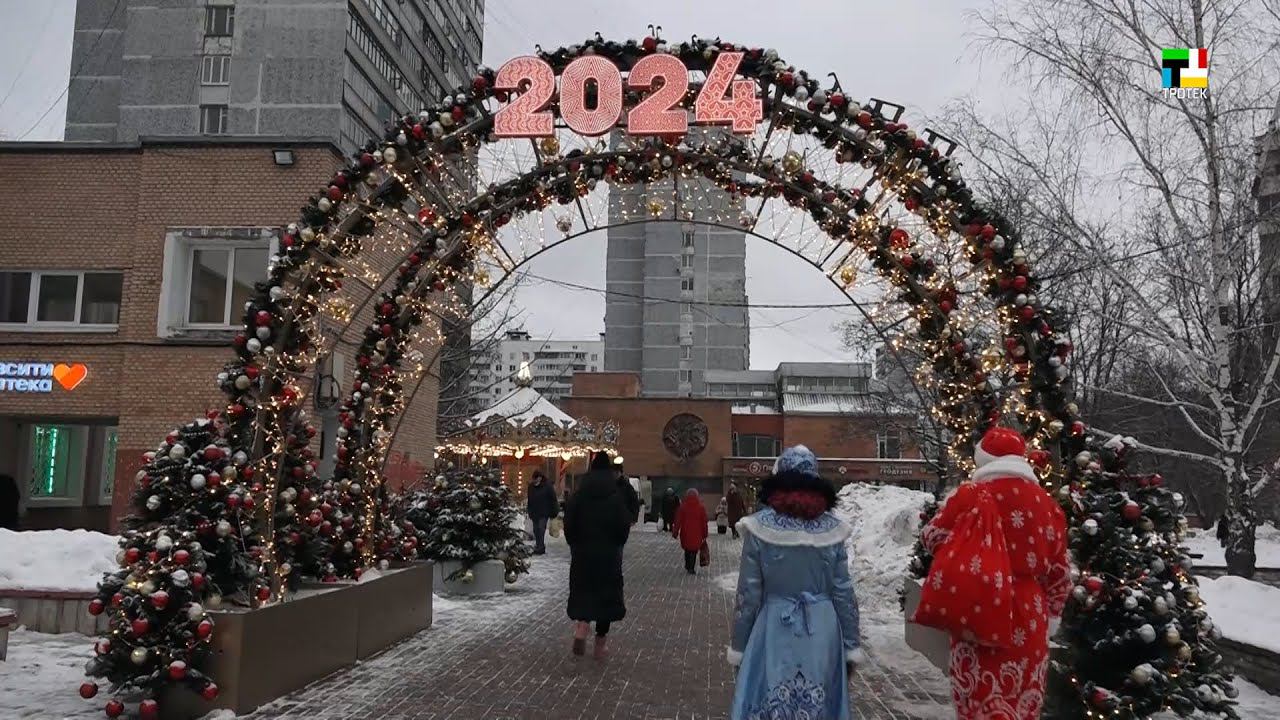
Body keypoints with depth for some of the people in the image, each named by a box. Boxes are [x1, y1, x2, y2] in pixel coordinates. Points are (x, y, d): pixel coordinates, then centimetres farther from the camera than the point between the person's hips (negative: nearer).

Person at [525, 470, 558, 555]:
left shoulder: (547, 486, -6)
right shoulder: (531, 486, 9)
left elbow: (553, 500, -4)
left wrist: (553, 513, -6)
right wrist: (529, 512, 16)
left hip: (544, 513, -6)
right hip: (534, 513, 6)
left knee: (541, 530, -13)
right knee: (536, 531, 8)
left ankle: (540, 548, -14)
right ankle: (540, 548, 17)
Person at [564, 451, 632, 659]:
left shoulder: (578, 496, -4)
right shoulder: (616, 497, -8)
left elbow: (569, 525, -3)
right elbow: (624, 526, -7)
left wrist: (575, 545, 12)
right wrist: (617, 545, 10)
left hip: (582, 554, 1)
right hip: (609, 555, -1)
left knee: (583, 589, 17)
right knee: (607, 593, 8)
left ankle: (581, 623, -8)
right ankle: (601, 641, 12)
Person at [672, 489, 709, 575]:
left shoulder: (682, 507, -4)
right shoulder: (701, 508, -3)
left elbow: (678, 521, -3)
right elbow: (704, 522, 2)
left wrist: (675, 532, 4)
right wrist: (704, 534, 10)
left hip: (685, 532, 1)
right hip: (697, 533, -1)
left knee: (687, 549, 19)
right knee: (694, 550, 4)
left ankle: (687, 566, 28)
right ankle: (691, 568, -2)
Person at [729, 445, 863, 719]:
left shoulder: (760, 526, -8)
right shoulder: (831, 528, -2)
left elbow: (749, 593, -6)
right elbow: (843, 592, 0)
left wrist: (738, 646, 3)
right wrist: (852, 645, 9)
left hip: (775, 630, -2)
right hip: (822, 631, 2)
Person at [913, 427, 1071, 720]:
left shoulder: (969, 496, -8)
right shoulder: (1046, 504, 3)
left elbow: (932, 537, 5)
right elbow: (1060, 572, 9)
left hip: (976, 614, -3)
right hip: (1027, 620, 3)